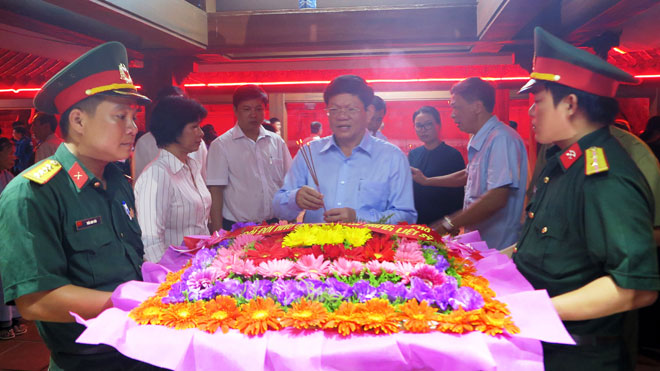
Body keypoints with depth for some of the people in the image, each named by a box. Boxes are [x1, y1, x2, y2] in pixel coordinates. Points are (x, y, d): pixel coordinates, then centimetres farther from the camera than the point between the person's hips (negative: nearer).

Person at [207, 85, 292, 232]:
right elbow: (215, 190, -7)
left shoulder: (277, 141, 7)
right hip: (236, 227, -3)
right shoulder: (221, 145, -4)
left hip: (275, 224, 3)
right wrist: (217, 231, -11)